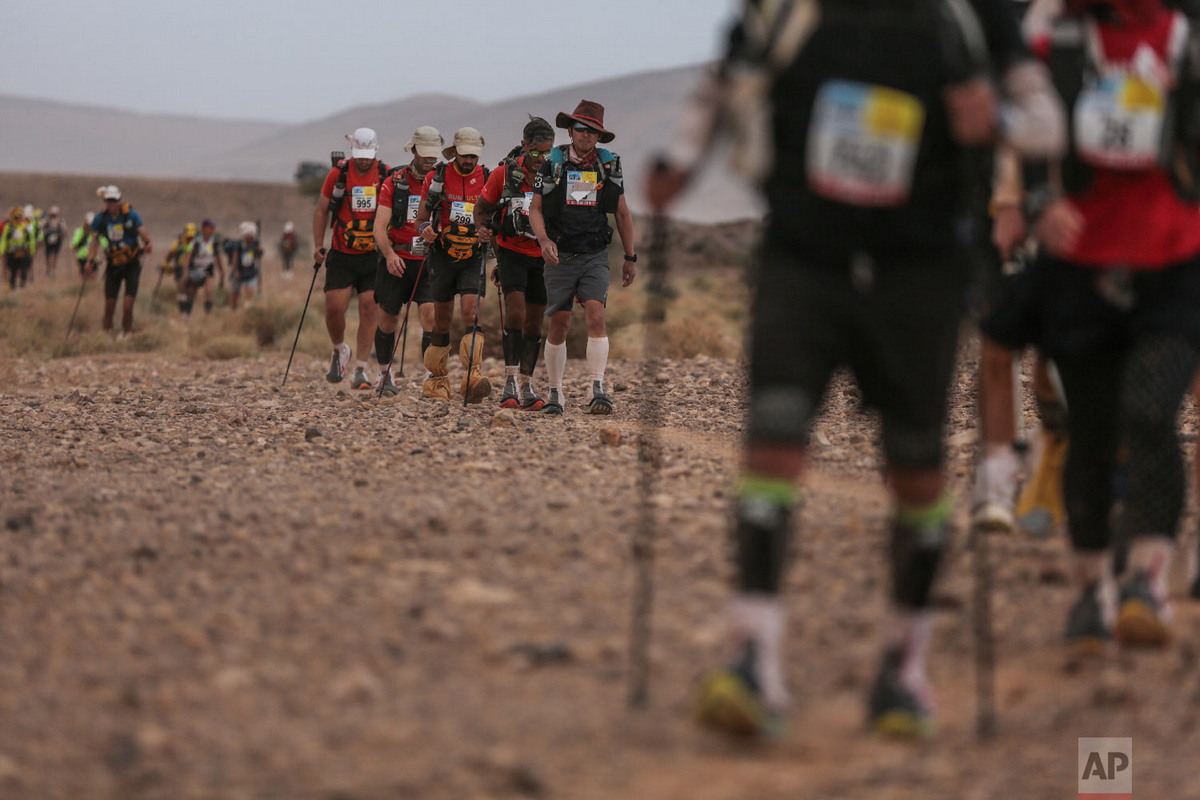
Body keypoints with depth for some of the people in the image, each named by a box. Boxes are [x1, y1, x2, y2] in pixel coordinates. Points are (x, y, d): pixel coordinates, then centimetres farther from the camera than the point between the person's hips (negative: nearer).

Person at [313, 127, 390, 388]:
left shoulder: (387, 175, -1)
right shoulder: (338, 173, -2)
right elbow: (321, 211, 6)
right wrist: (318, 246, -2)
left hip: (373, 256, 0)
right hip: (341, 256, 0)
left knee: (369, 308, -5)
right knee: (334, 307, -8)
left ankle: (361, 370, 1)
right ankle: (340, 351, 21)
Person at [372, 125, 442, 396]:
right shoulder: (395, 182, -1)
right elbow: (380, 226, -8)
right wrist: (389, 254, -26)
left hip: (428, 262, 0)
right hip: (396, 261, 0)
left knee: (430, 314, -17)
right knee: (388, 320, 10)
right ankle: (384, 374, 29)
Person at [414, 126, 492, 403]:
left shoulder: (488, 179, 2)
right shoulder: (437, 177, -1)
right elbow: (421, 219, 3)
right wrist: (425, 230, -20)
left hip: (473, 258, 0)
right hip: (443, 256, 0)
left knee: (471, 312, -18)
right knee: (441, 321, 6)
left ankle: (473, 376, -27)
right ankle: (437, 379, 19)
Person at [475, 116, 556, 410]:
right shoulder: (505, 173, -8)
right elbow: (482, 208, 4)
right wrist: (483, 228, -16)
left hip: (543, 256, 2)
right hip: (512, 252, -2)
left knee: (534, 322, 7)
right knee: (515, 312, -19)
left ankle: (527, 386, 15)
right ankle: (510, 382, -15)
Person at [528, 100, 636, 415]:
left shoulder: (610, 165, 6)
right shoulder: (552, 164, 2)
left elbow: (622, 214, 13)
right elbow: (535, 208, 3)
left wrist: (630, 258, 12)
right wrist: (543, 239, -16)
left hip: (595, 257, 0)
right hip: (560, 257, 0)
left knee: (596, 315, -17)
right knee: (559, 324, 2)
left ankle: (596, 389, -22)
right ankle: (555, 393, 13)